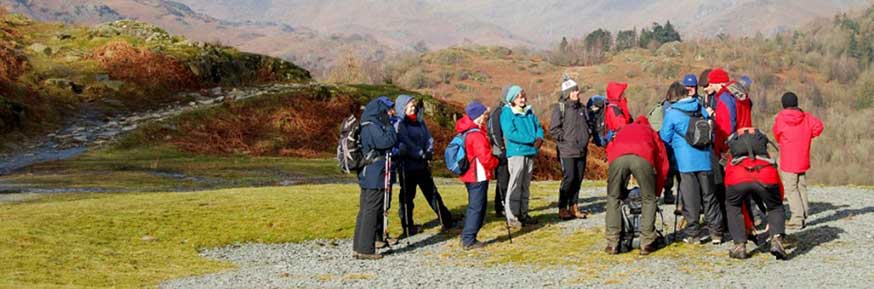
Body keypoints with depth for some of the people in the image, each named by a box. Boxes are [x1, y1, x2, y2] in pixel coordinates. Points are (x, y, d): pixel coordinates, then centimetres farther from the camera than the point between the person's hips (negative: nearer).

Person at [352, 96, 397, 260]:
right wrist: (388, 124, -11)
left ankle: (358, 248, 17)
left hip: (367, 177, 10)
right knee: (372, 212, -6)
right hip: (375, 177, -10)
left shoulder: (368, 126, 15)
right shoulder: (372, 127, -16)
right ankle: (366, 250, -3)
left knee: (365, 211, 13)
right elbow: (388, 141, -22)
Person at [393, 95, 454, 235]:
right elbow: (406, 144, -17)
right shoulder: (400, 124, -9)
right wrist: (422, 154, -17)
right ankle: (408, 228, 11)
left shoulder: (419, 121, 11)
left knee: (432, 192, 14)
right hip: (407, 164, -7)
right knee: (407, 196, 3)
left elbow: (429, 137, 9)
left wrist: (429, 152, -8)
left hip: (422, 164, 7)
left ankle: (446, 221, 22)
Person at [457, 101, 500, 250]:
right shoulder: (477, 135, -20)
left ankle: (467, 238, 22)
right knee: (477, 207, -4)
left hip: (469, 176, 10)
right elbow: (485, 158, -22)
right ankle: (469, 240, -2)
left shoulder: (466, 131, 9)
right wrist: (496, 162, -2)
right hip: (479, 176, -10)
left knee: (474, 206, 18)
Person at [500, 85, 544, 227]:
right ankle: (512, 217, -4)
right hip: (516, 153, -7)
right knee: (515, 185, -7)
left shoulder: (529, 112, 14)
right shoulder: (507, 113, -6)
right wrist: (532, 140, -16)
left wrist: (539, 138, -9)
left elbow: (538, 127, 15)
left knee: (526, 185, 12)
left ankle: (523, 214, 19)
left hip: (530, 152, 7)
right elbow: (510, 133, -16)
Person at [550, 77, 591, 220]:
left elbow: (587, 125, 27)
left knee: (578, 179, 7)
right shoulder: (559, 108, -6)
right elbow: (553, 130, -9)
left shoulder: (581, 108, 14)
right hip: (567, 151, -6)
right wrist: (566, 138, -12)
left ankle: (573, 207, 16)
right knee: (569, 178, -10)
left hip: (581, 151, 6)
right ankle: (562, 209, -1)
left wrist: (586, 138, 13)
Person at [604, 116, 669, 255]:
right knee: (649, 199, 17)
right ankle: (647, 243, 15)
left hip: (617, 158, 1)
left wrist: (622, 188, 37)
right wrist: (657, 191, 37)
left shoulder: (623, 130, 44)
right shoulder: (651, 132, 39)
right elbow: (663, 163, 30)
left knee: (613, 199, 17)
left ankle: (612, 244, 14)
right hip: (643, 158, -1)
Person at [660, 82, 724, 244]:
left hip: (686, 162, -4)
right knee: (709, 196, 13)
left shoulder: (672, 113, -7)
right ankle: (716, 231, 16)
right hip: (705, 159, 4)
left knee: (690, 199, 2)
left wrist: (675, 146, 21)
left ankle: (693, 234, 6)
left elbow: (664, 138, 0)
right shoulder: (701, 109, 7)